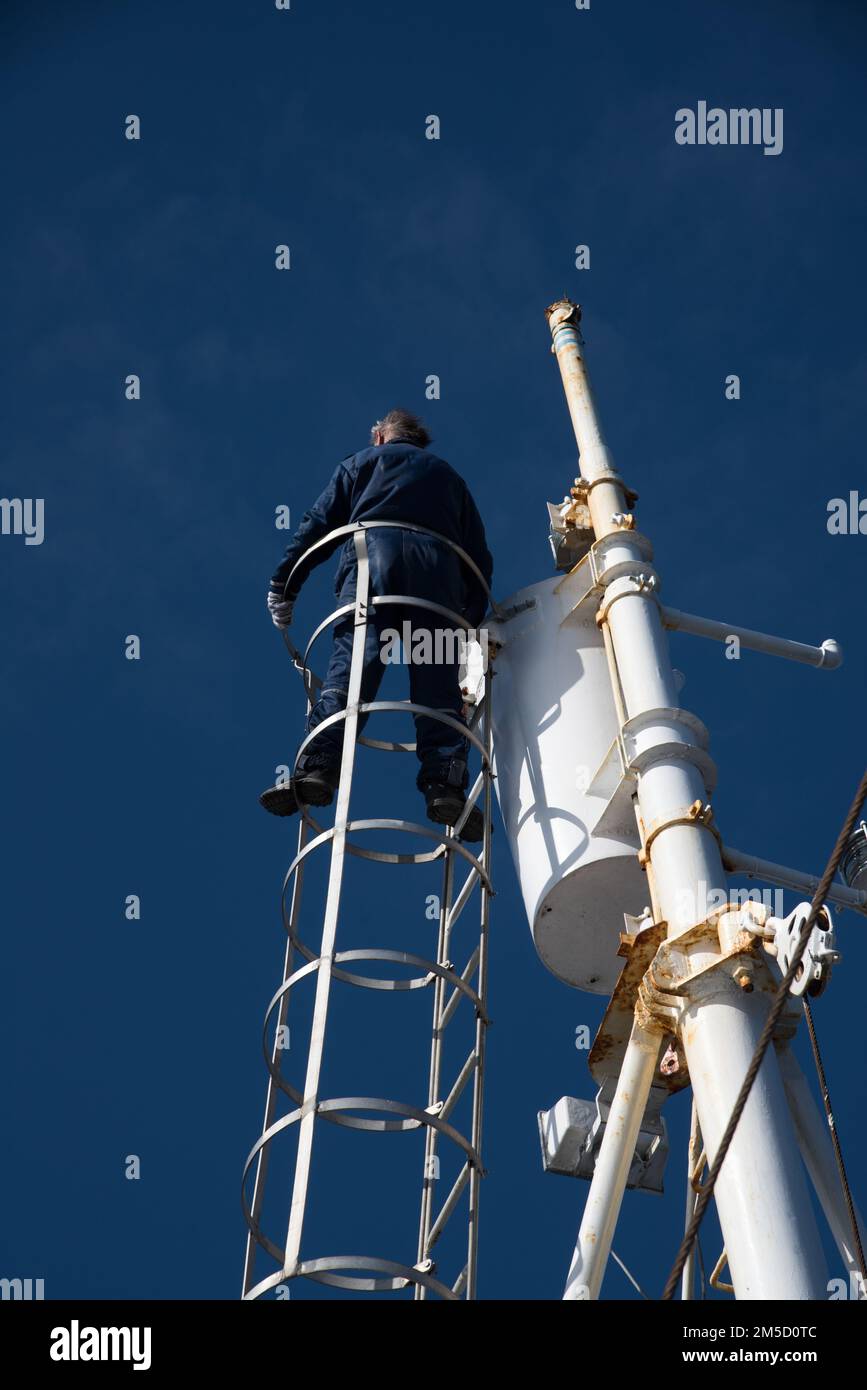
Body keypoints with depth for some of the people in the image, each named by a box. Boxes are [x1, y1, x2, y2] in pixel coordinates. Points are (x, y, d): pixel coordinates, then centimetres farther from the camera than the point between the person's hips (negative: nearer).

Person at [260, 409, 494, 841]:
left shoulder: (362, 462, 29)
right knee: (438, 683, -5)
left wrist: (282, 586, 15)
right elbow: (480, 555, 26)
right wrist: (473, 618, 26)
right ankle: (445, 785, -21)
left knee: (351, 663, -15)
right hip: (438, 566, 2)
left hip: (373, 551, -2)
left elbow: (318, 523, 17)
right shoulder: (448, 475, 36)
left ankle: (318, 767, -32)